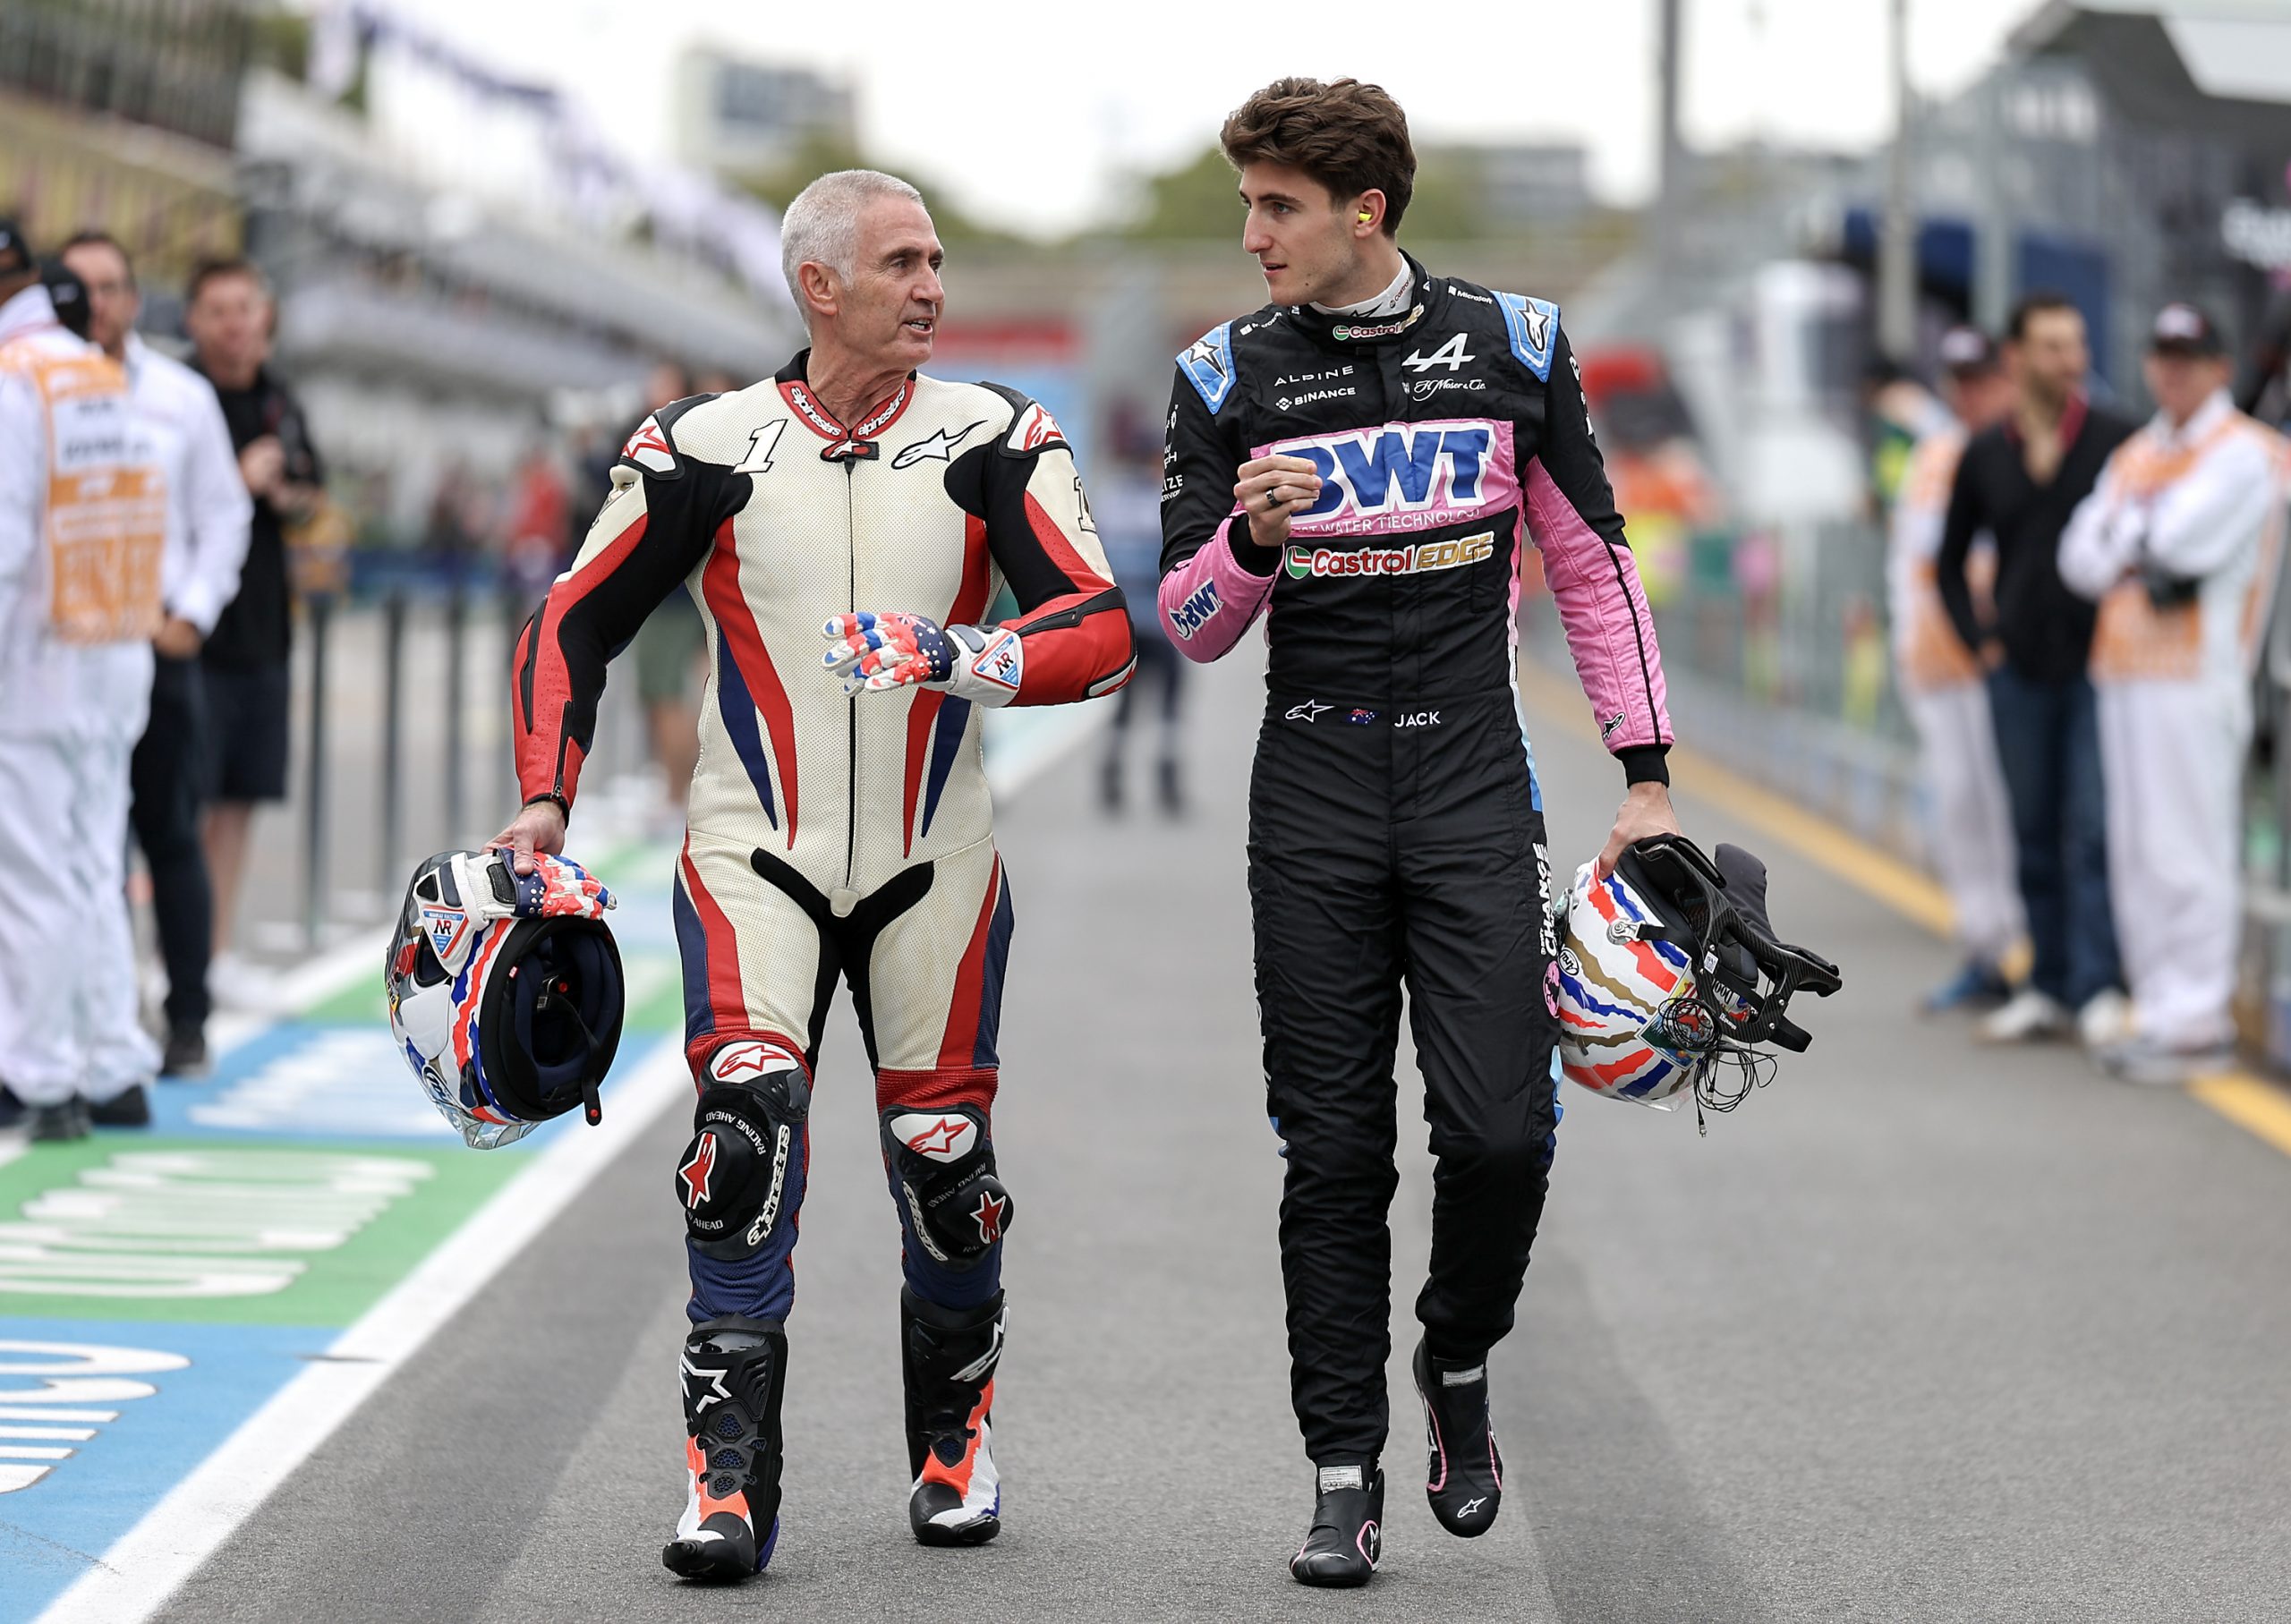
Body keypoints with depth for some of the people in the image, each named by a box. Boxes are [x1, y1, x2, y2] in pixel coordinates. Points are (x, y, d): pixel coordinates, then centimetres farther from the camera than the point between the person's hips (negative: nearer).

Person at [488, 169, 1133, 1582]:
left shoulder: (993, 441, -2)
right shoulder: (706, 451, -1)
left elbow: (1104, 634, -12)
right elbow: (576, 627, 7)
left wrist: (962, 659, -31)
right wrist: (543, 802, -5)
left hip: (931, 867, 1)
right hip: (756, 855, -1)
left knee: (946, 1166, 7)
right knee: (747, 1129, -19)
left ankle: (957, 1439, 33)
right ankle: (730, 1485, -15)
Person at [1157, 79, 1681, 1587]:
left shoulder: (1512, 345, 2)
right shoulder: (1229, 376, 2)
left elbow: (1591, 559, 9)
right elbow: (1189, 624, 4)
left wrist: (1648, 777, 5)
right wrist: (1254, 535, -18)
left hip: (1474, 783, 0)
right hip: (1315, 797, 1)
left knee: (1501, 1129, -10)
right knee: (1335, 1151, 0)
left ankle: (1460, 1365, 19)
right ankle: (1345, 1473, 8)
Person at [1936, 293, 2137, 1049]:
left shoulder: (2118, 441, -4)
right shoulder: (1983, 456, 5)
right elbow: (1950, 560, 18)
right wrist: (1979, 640, 8)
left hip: (2097, 666, -3)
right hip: (2019, 673, 3)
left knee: (2094, 829, -10)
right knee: (2034, 836, 8)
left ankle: (2098, 989, -10)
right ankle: (2048, 989, 15)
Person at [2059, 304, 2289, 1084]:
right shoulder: (2134, 456, 20)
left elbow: (2184, 536, -16)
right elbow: (2081, 557, 12)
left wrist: (2128, 527, 3)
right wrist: (2147, 550, -5)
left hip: (2196, 675, -8)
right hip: (2124, 670, 8)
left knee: (2186, 850, -10)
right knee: (2136, 853, 8)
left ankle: (2197, 1022, -9)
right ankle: (2160, 1011, 14)